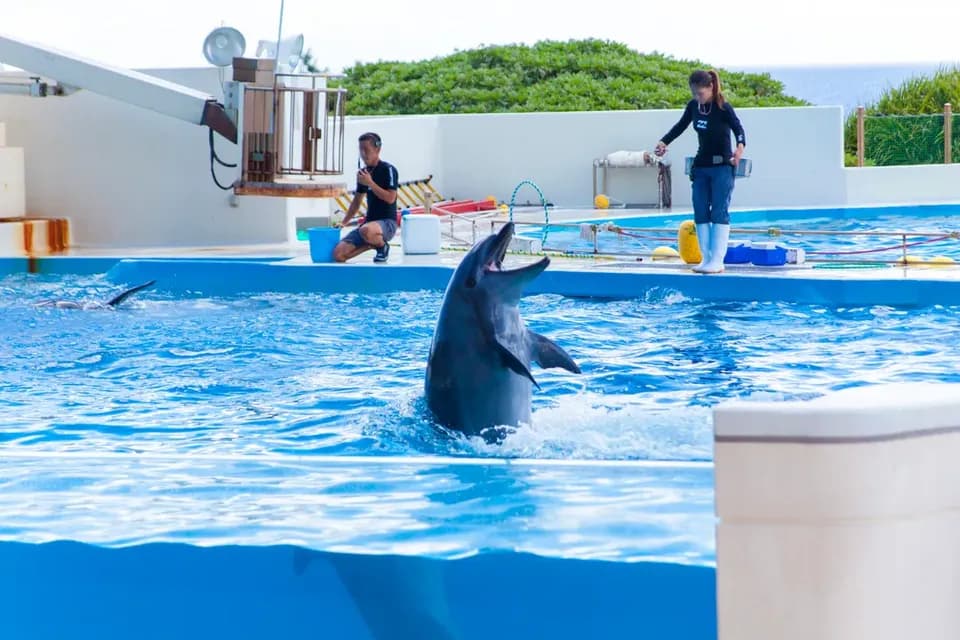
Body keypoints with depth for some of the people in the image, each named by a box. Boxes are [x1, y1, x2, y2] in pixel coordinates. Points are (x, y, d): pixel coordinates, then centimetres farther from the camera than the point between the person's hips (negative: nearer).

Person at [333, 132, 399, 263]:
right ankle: (374, 244, 11)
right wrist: (344, 222, 18)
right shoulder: (363, 172, 13)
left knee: (367, 231, -43)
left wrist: (370, 183, -18)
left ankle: (383, 246, -7)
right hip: (369, 222, 7)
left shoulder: (388, 169, -8)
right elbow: (357, 200, 24)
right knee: (338, 254, -11)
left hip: (387, 222, -7)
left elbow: (390, 198, -18)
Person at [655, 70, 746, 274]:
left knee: (720, 212, -10)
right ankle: (706, 259, 7)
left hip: (722, 167, -7)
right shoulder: (693, 106, 3)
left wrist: (740, 147, -43)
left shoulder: (723, 108, -15)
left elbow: (738, 128, -23)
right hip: (701, 166, 7)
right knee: (701, 213, 4)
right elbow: (680, 126, 17)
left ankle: (717, 261, -13)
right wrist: (664, 142, 6)